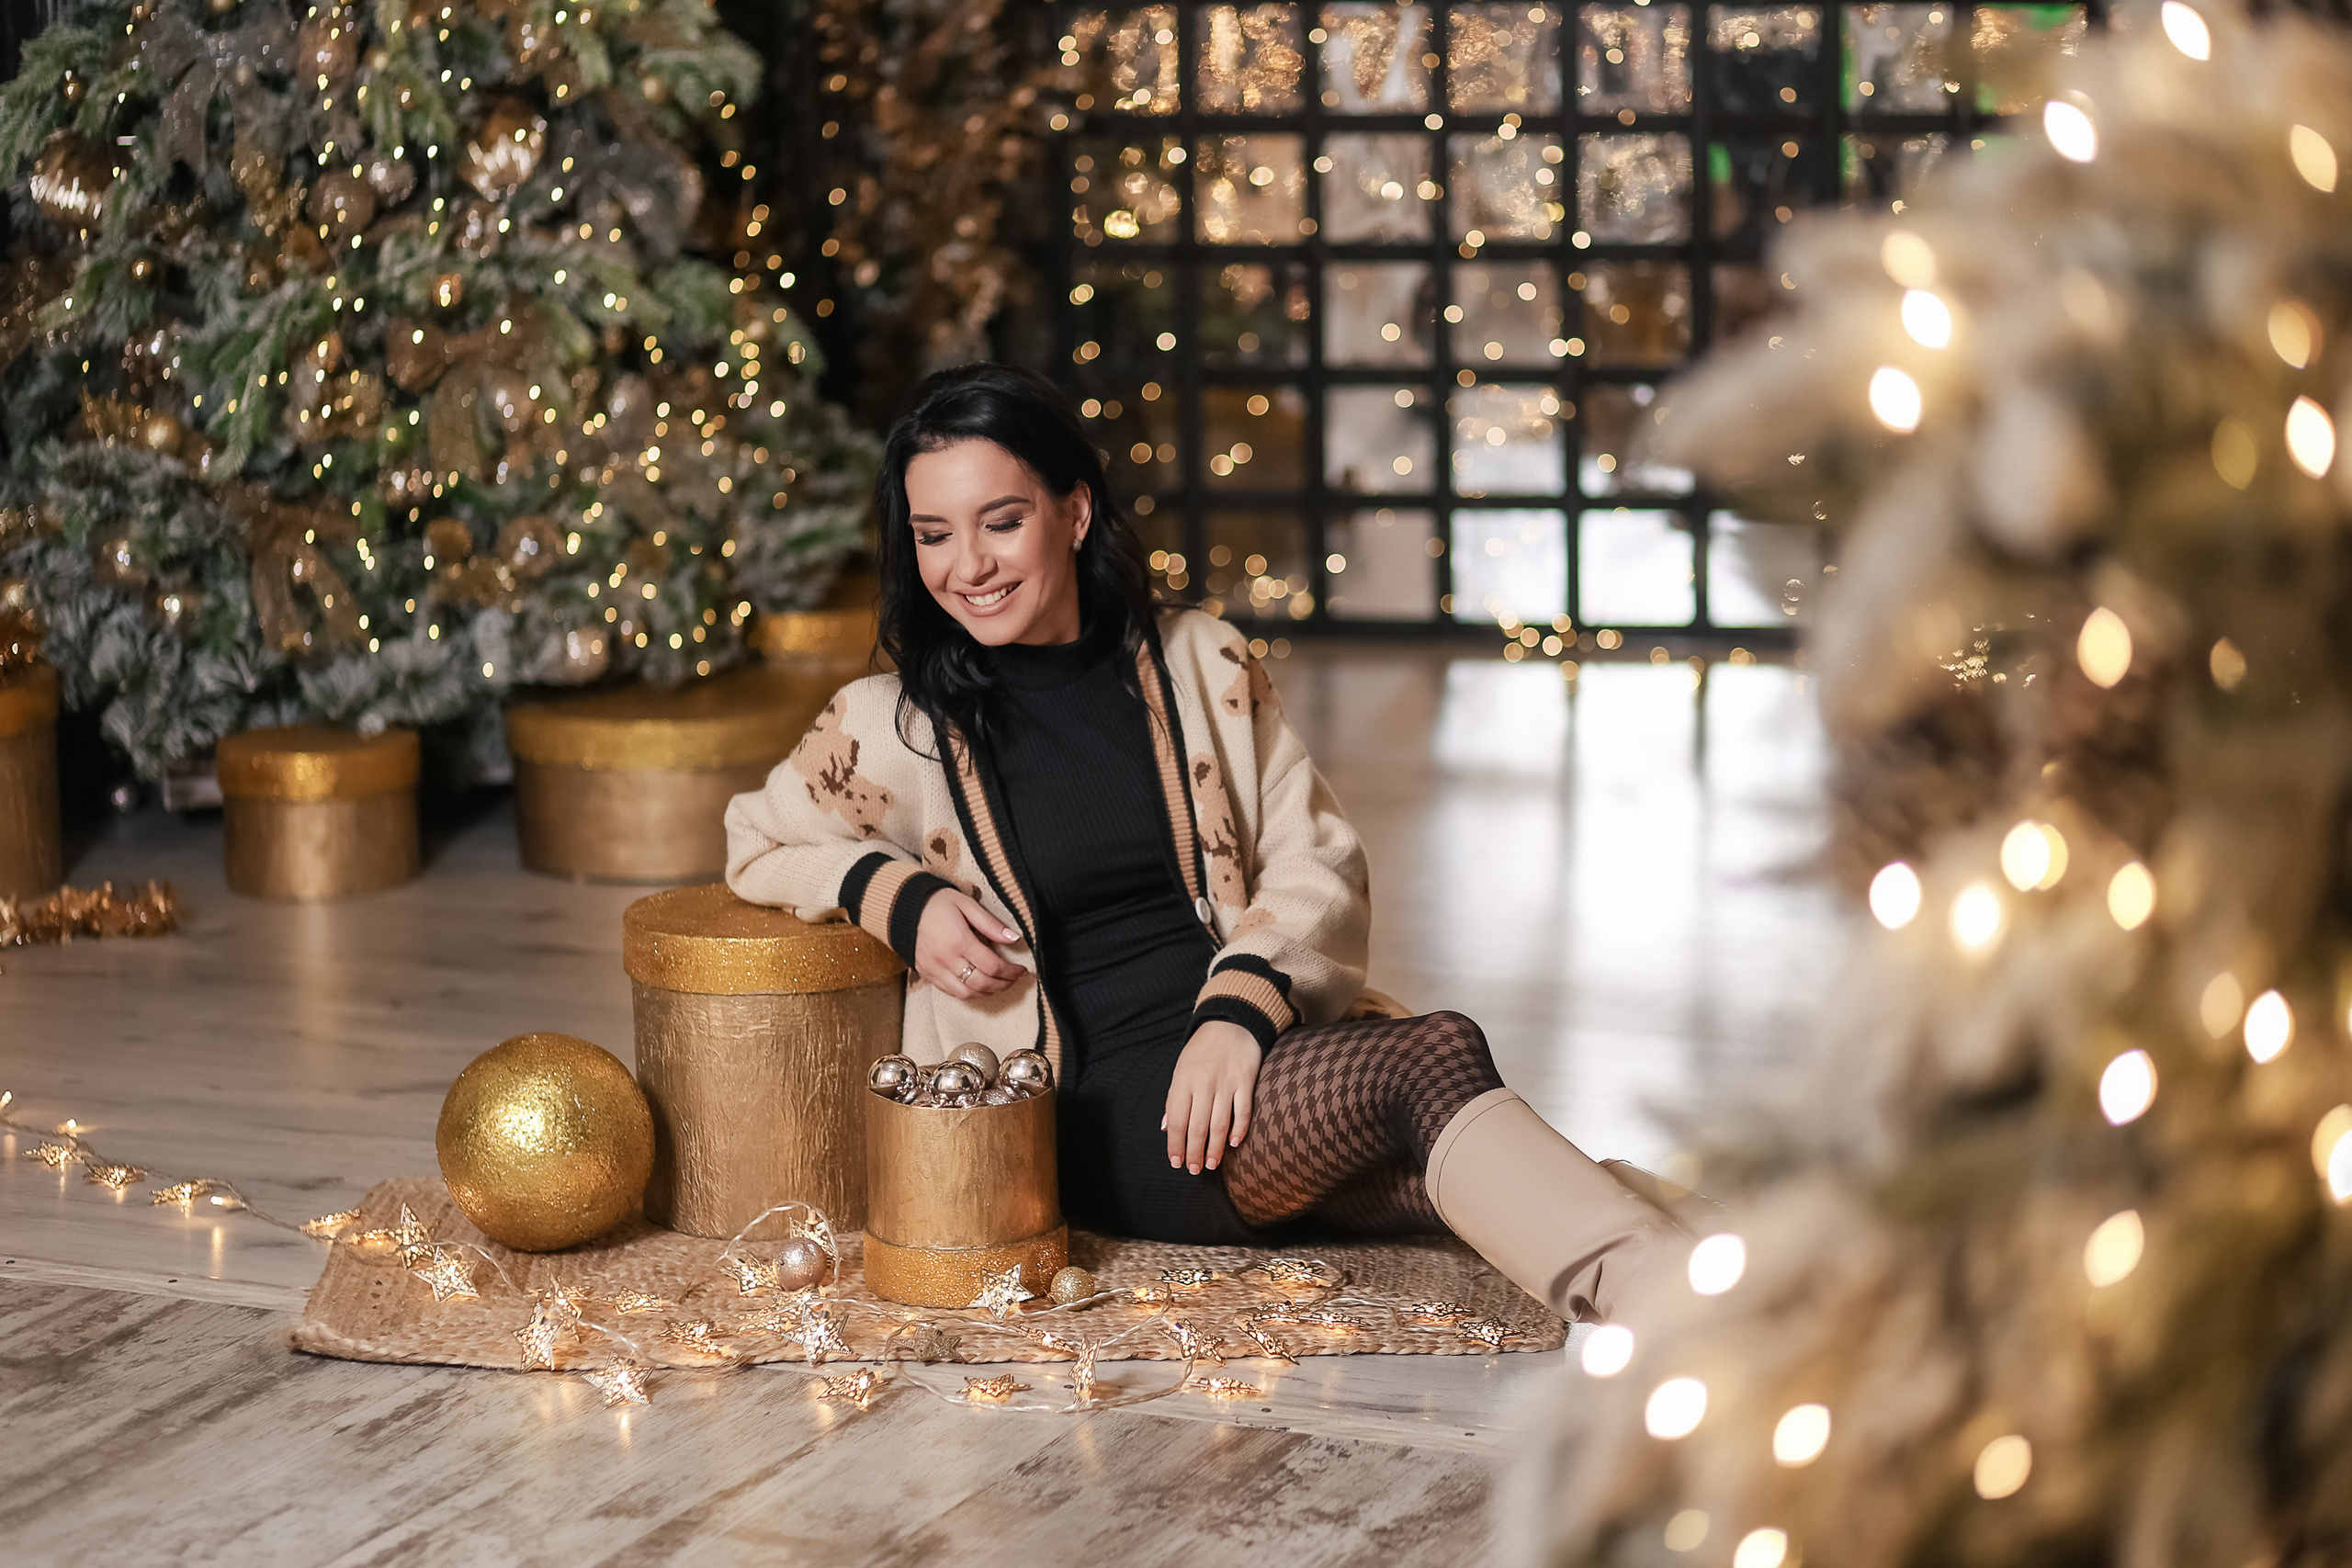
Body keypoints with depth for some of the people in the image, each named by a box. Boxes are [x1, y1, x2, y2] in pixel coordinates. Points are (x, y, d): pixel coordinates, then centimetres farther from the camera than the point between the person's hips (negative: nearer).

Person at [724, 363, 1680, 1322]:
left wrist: (1239, 1008, -11)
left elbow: (1320, 866, 9)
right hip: (1097, 1115, -4)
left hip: (1256, 1049, 5)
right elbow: (758, 848, 21)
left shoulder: (1202, 667, 12)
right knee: (1436, 1060, -32)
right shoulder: (891, 728, 6)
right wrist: (895, 899, 0)